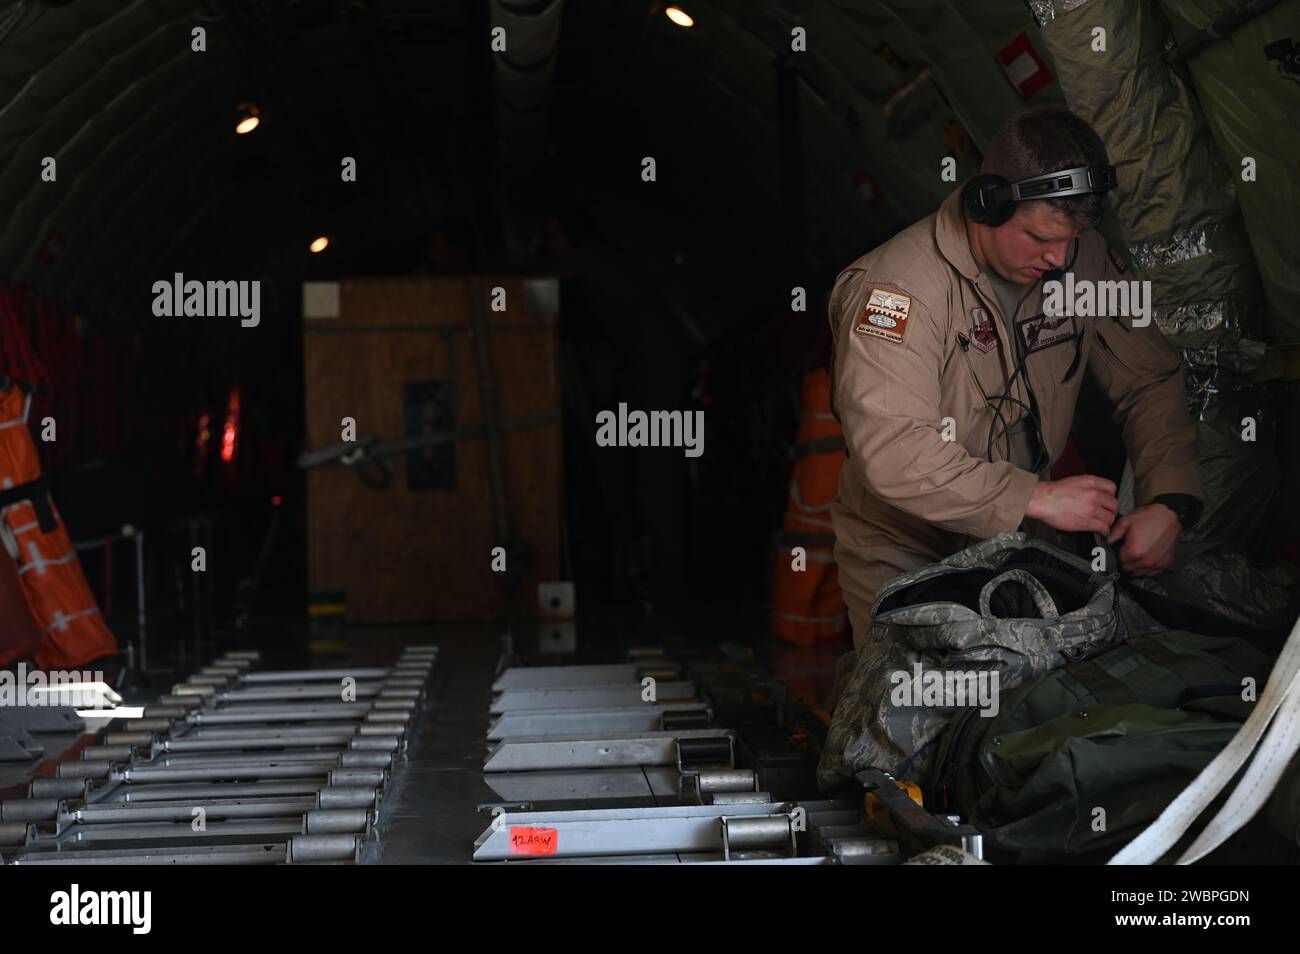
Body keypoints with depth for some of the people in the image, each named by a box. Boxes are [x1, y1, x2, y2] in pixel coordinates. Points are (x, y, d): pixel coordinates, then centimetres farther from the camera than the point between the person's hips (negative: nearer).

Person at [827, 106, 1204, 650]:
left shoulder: (1082, 259, -5)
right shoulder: (897, 286, -25)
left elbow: (1150, 382, 2)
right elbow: (892, 452, -34)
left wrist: (1169, 503, -14)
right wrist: (1038, 498, -34)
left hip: (1021, 544, 5)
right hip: (903, 559, -5)